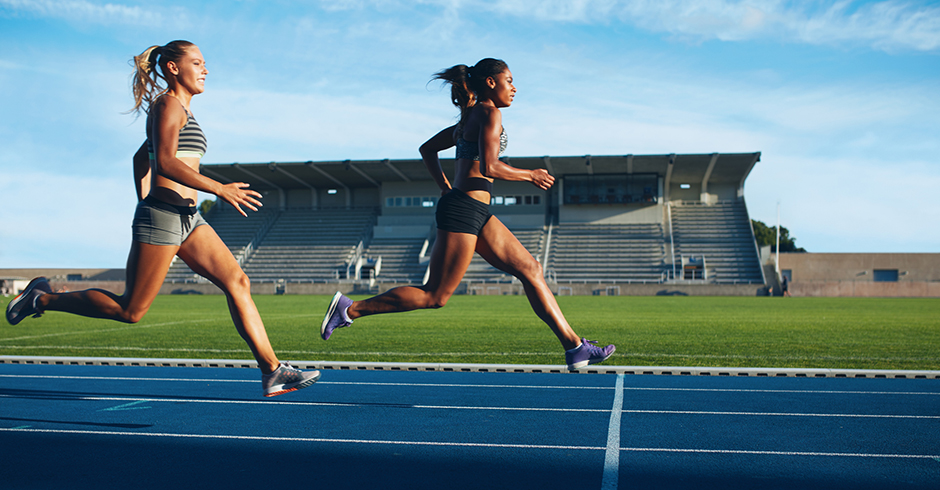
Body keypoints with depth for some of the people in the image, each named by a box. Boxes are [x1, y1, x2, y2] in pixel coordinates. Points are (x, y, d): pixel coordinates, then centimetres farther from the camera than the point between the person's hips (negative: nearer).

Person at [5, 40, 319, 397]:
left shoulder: (180, 110, 22)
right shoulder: (169, 104, -6)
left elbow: (141, 158, 30)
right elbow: (165, 162, -20)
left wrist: (144, 203, 29)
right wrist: (220, 189, -23)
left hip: (187, 219, 9)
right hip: (162, 215, -9)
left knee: (237, 281, -5)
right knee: (130, 310, -1)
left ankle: (272, 371, -8)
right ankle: (42, 299, 19)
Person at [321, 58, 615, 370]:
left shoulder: (469, 118, 21)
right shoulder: (489, 112, -7)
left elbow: (427, 149, 27)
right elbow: (489, 167, -19)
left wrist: (446, 189, 25)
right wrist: (530, 175, -5)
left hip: (476, 214, 10)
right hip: (464, 211, -10)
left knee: (530, 269, 6)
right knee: (435, 296, -5)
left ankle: (575, 347, 8)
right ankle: (350, 308, 3)